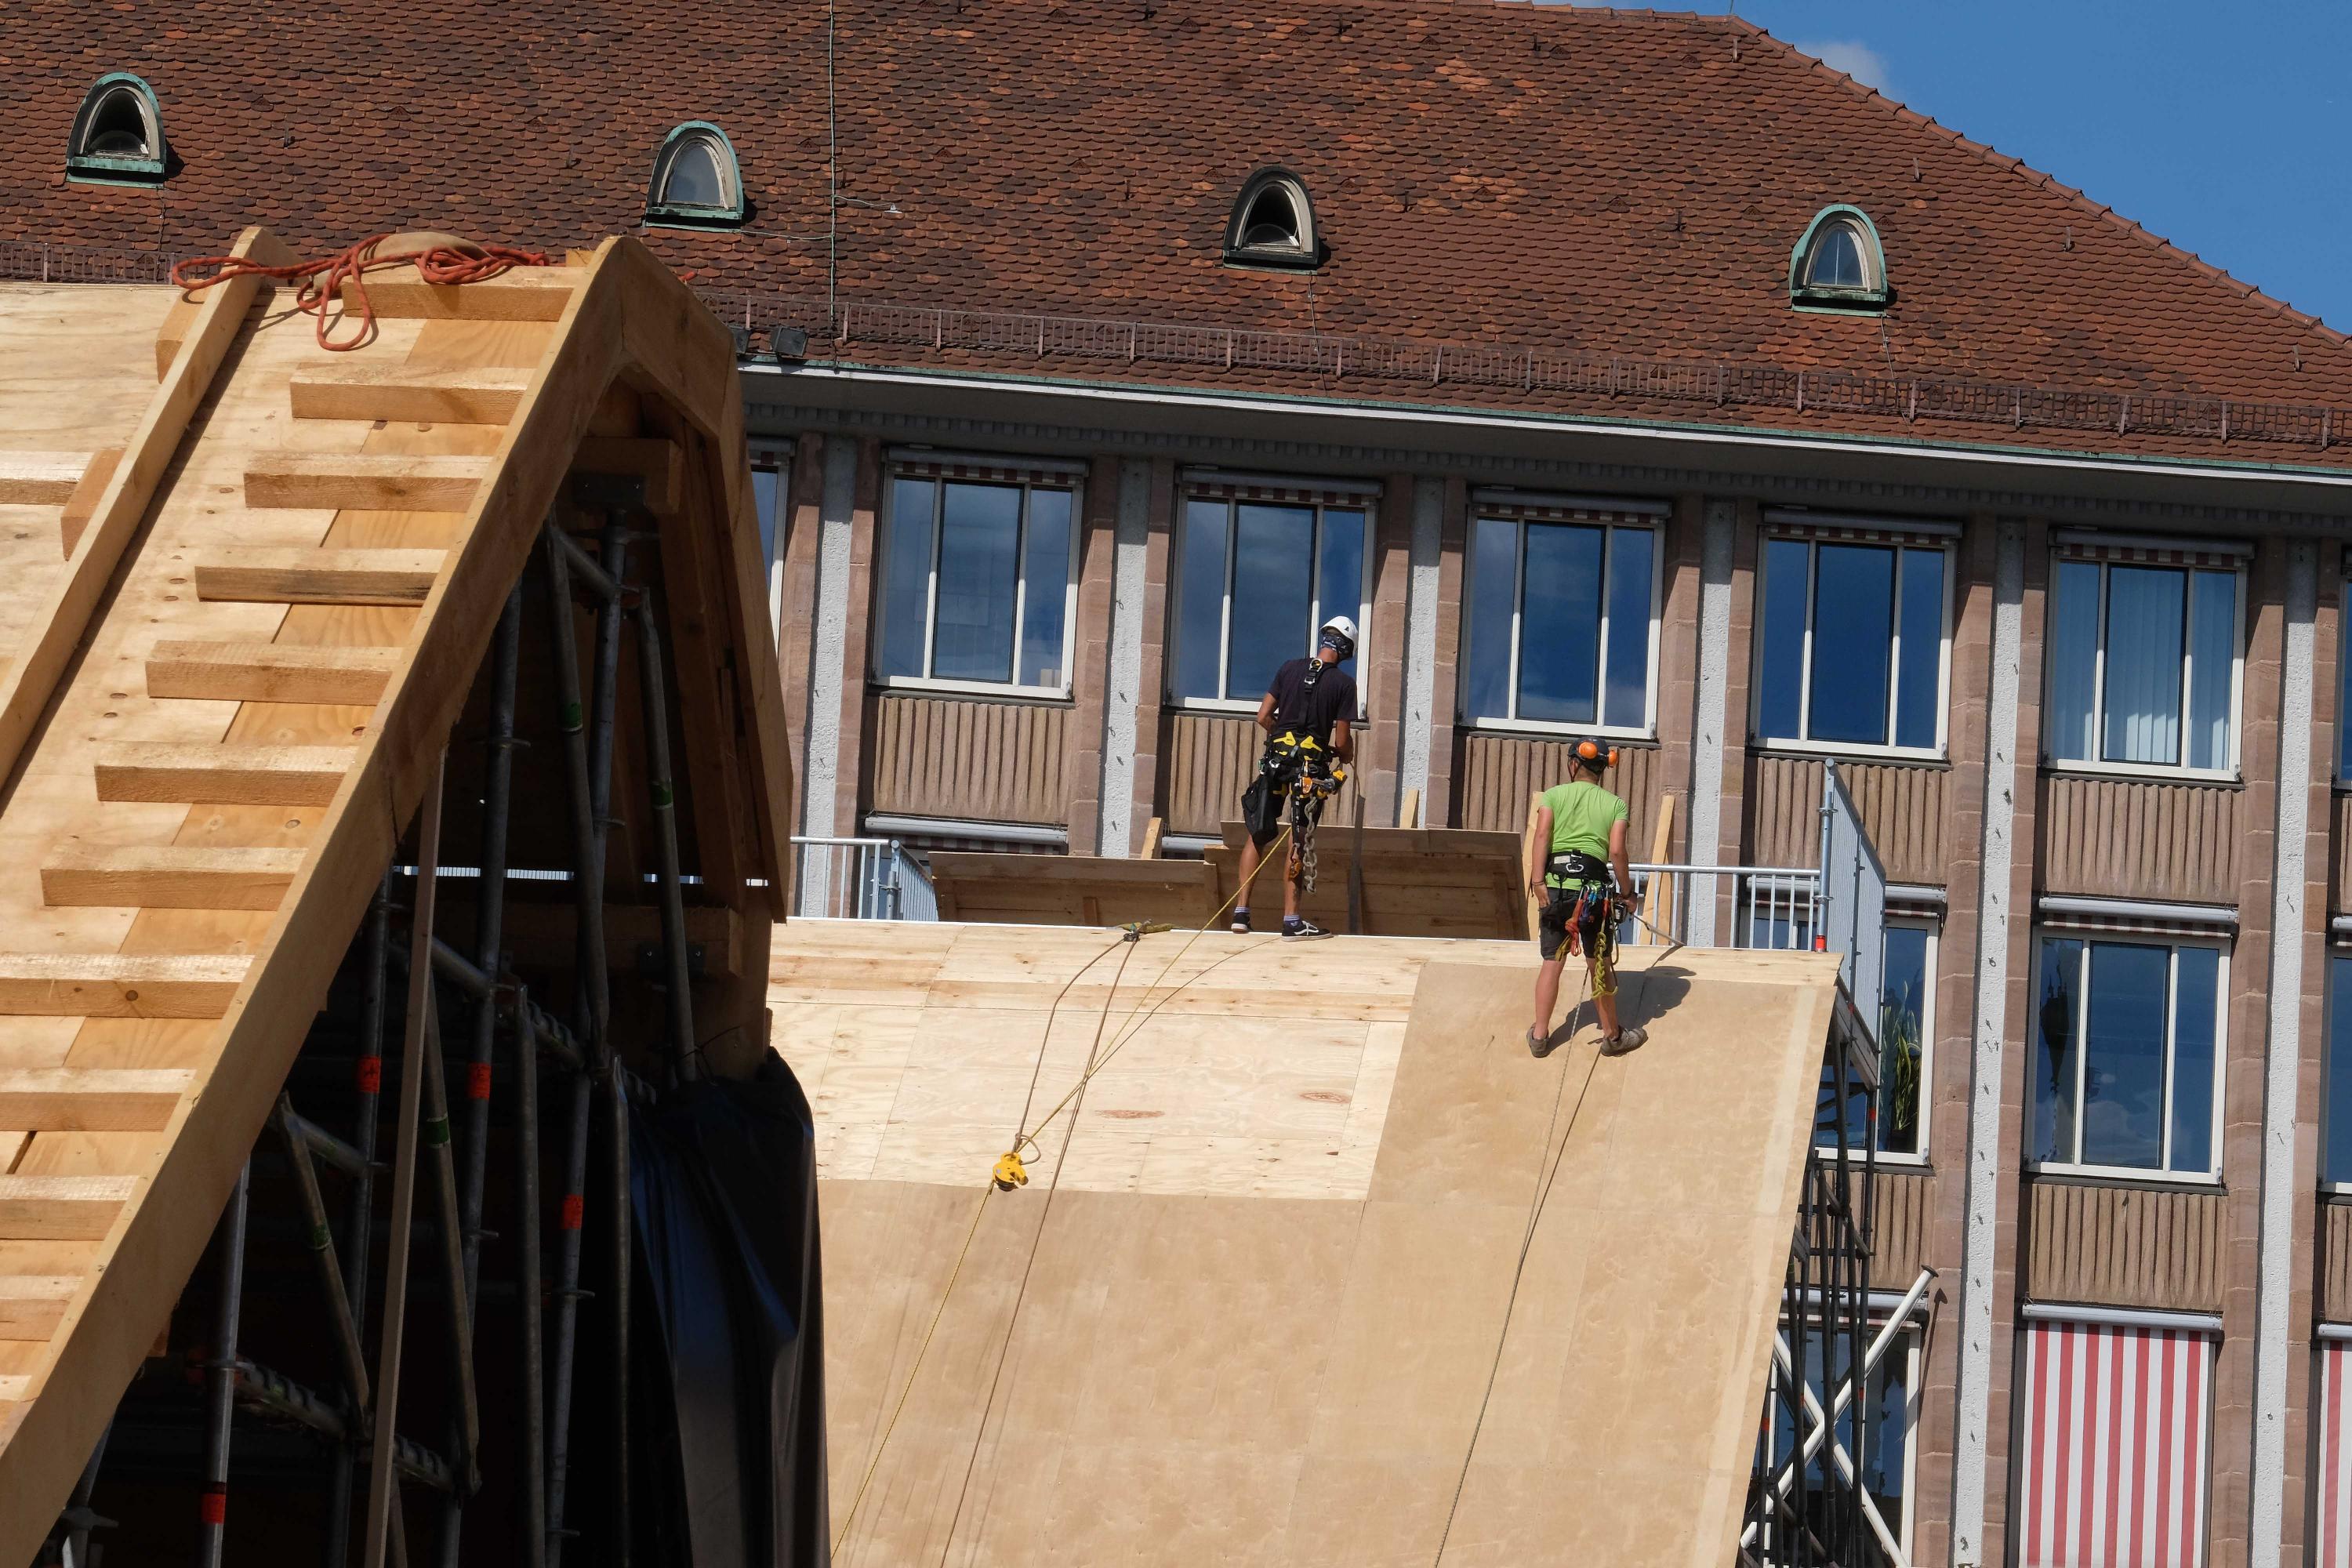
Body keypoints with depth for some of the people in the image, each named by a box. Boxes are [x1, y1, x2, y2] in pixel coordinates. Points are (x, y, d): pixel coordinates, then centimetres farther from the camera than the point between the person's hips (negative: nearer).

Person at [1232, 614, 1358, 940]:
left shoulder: (1290, 669, 4)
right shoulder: (1344, 683, -5)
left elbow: (1263, 717, 4)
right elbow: (1342, 741, -6)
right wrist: (1346, 756, 17)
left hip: (1277, 755, 3)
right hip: (1313, 763, -2)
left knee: (1259, 834, 12)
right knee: (1298, 843, 4)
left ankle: (1241, 911, 7)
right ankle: (1291, 921, 3)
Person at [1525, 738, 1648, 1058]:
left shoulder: (1553, 795, 6)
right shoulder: (1615, 804, 6)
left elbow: (1542, 834, -8)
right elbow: (1616, 852, -4)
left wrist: (1537, 880, -14)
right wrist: (1626, 892, 4)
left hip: (1555, 886, 1)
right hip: (1595, 886, -1)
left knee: (1552, 962, 9)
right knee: (1600, 965, 9)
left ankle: (1540, 1035, 9)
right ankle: (1612, 1035, 19)